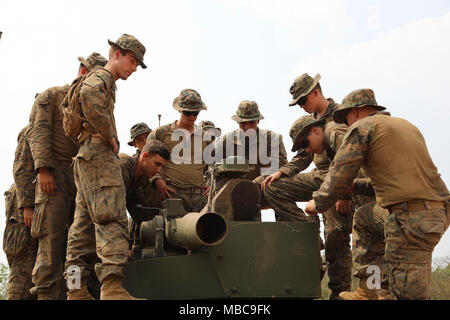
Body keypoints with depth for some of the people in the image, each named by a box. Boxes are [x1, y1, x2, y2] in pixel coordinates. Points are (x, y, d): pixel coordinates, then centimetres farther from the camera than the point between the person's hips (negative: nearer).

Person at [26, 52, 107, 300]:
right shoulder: (51, 96, 10)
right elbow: (38, 132, -3)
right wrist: (43, 168, -16)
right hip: (55, 176, -5)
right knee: (52, 238, -11)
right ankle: (47, 293, -12)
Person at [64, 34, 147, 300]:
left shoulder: (108, 85, 31)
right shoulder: (101, 77, -1)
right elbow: (88, 95, -25)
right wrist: (109, 136, -18)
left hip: (86, 159, 10)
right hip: (99, 154, -10)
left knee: (84, 223, 5)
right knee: (112, 218, -19)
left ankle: (77, 289, 4)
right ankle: (113, 287, -29)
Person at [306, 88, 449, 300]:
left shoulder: (362, 127, 2)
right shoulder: (406, 125, 25)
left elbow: (340, 175, -2)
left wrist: (318, 203, 13)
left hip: (411, 215, -8)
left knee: (407, 292, -9)